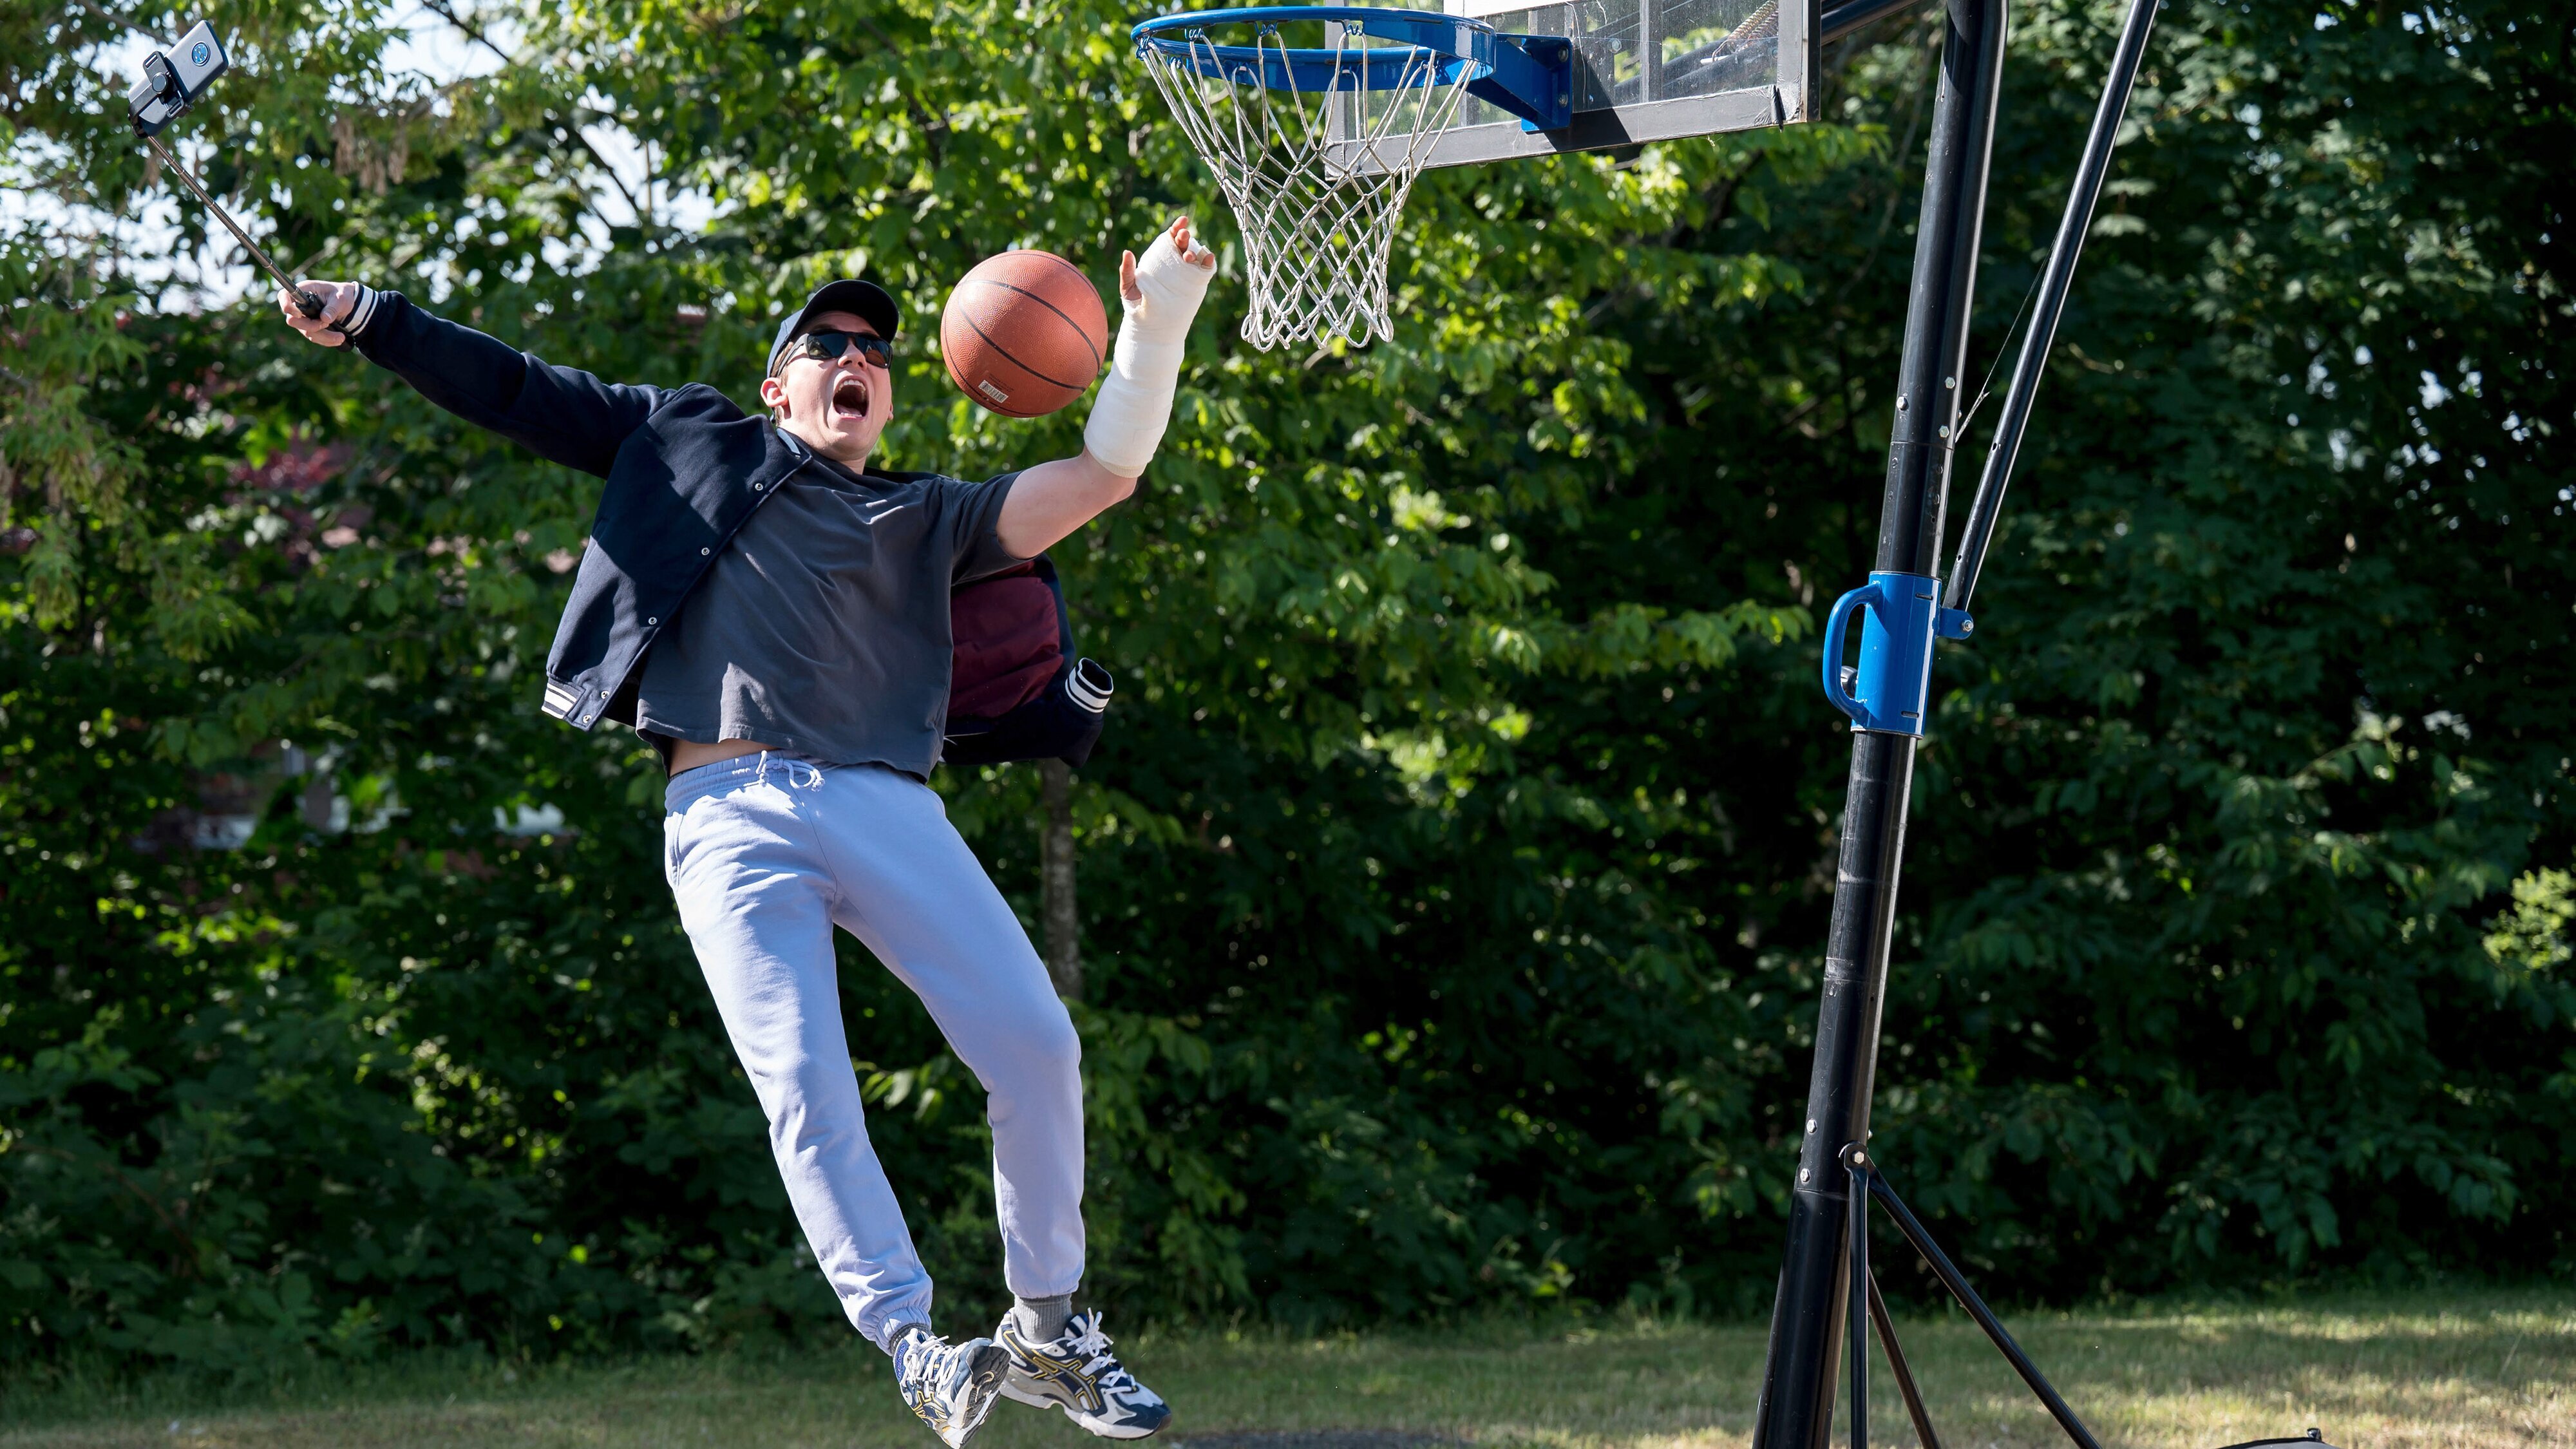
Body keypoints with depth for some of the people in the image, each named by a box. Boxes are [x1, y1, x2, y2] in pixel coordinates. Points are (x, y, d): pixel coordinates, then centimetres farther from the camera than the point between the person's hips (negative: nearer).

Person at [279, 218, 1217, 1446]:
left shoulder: (928, 518, 24)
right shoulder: (688, 438, 23)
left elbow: (1102, 475, 15)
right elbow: (516, 390, 22)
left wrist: (1155, 326, 4)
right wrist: (372, 319, 13)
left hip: (883, 806, 2)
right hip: (729, 815, -2)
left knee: (1037, 1046, -10)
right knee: (804, 1091, -17)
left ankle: (1046, 1327, 5)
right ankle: (913, 1348, -16)